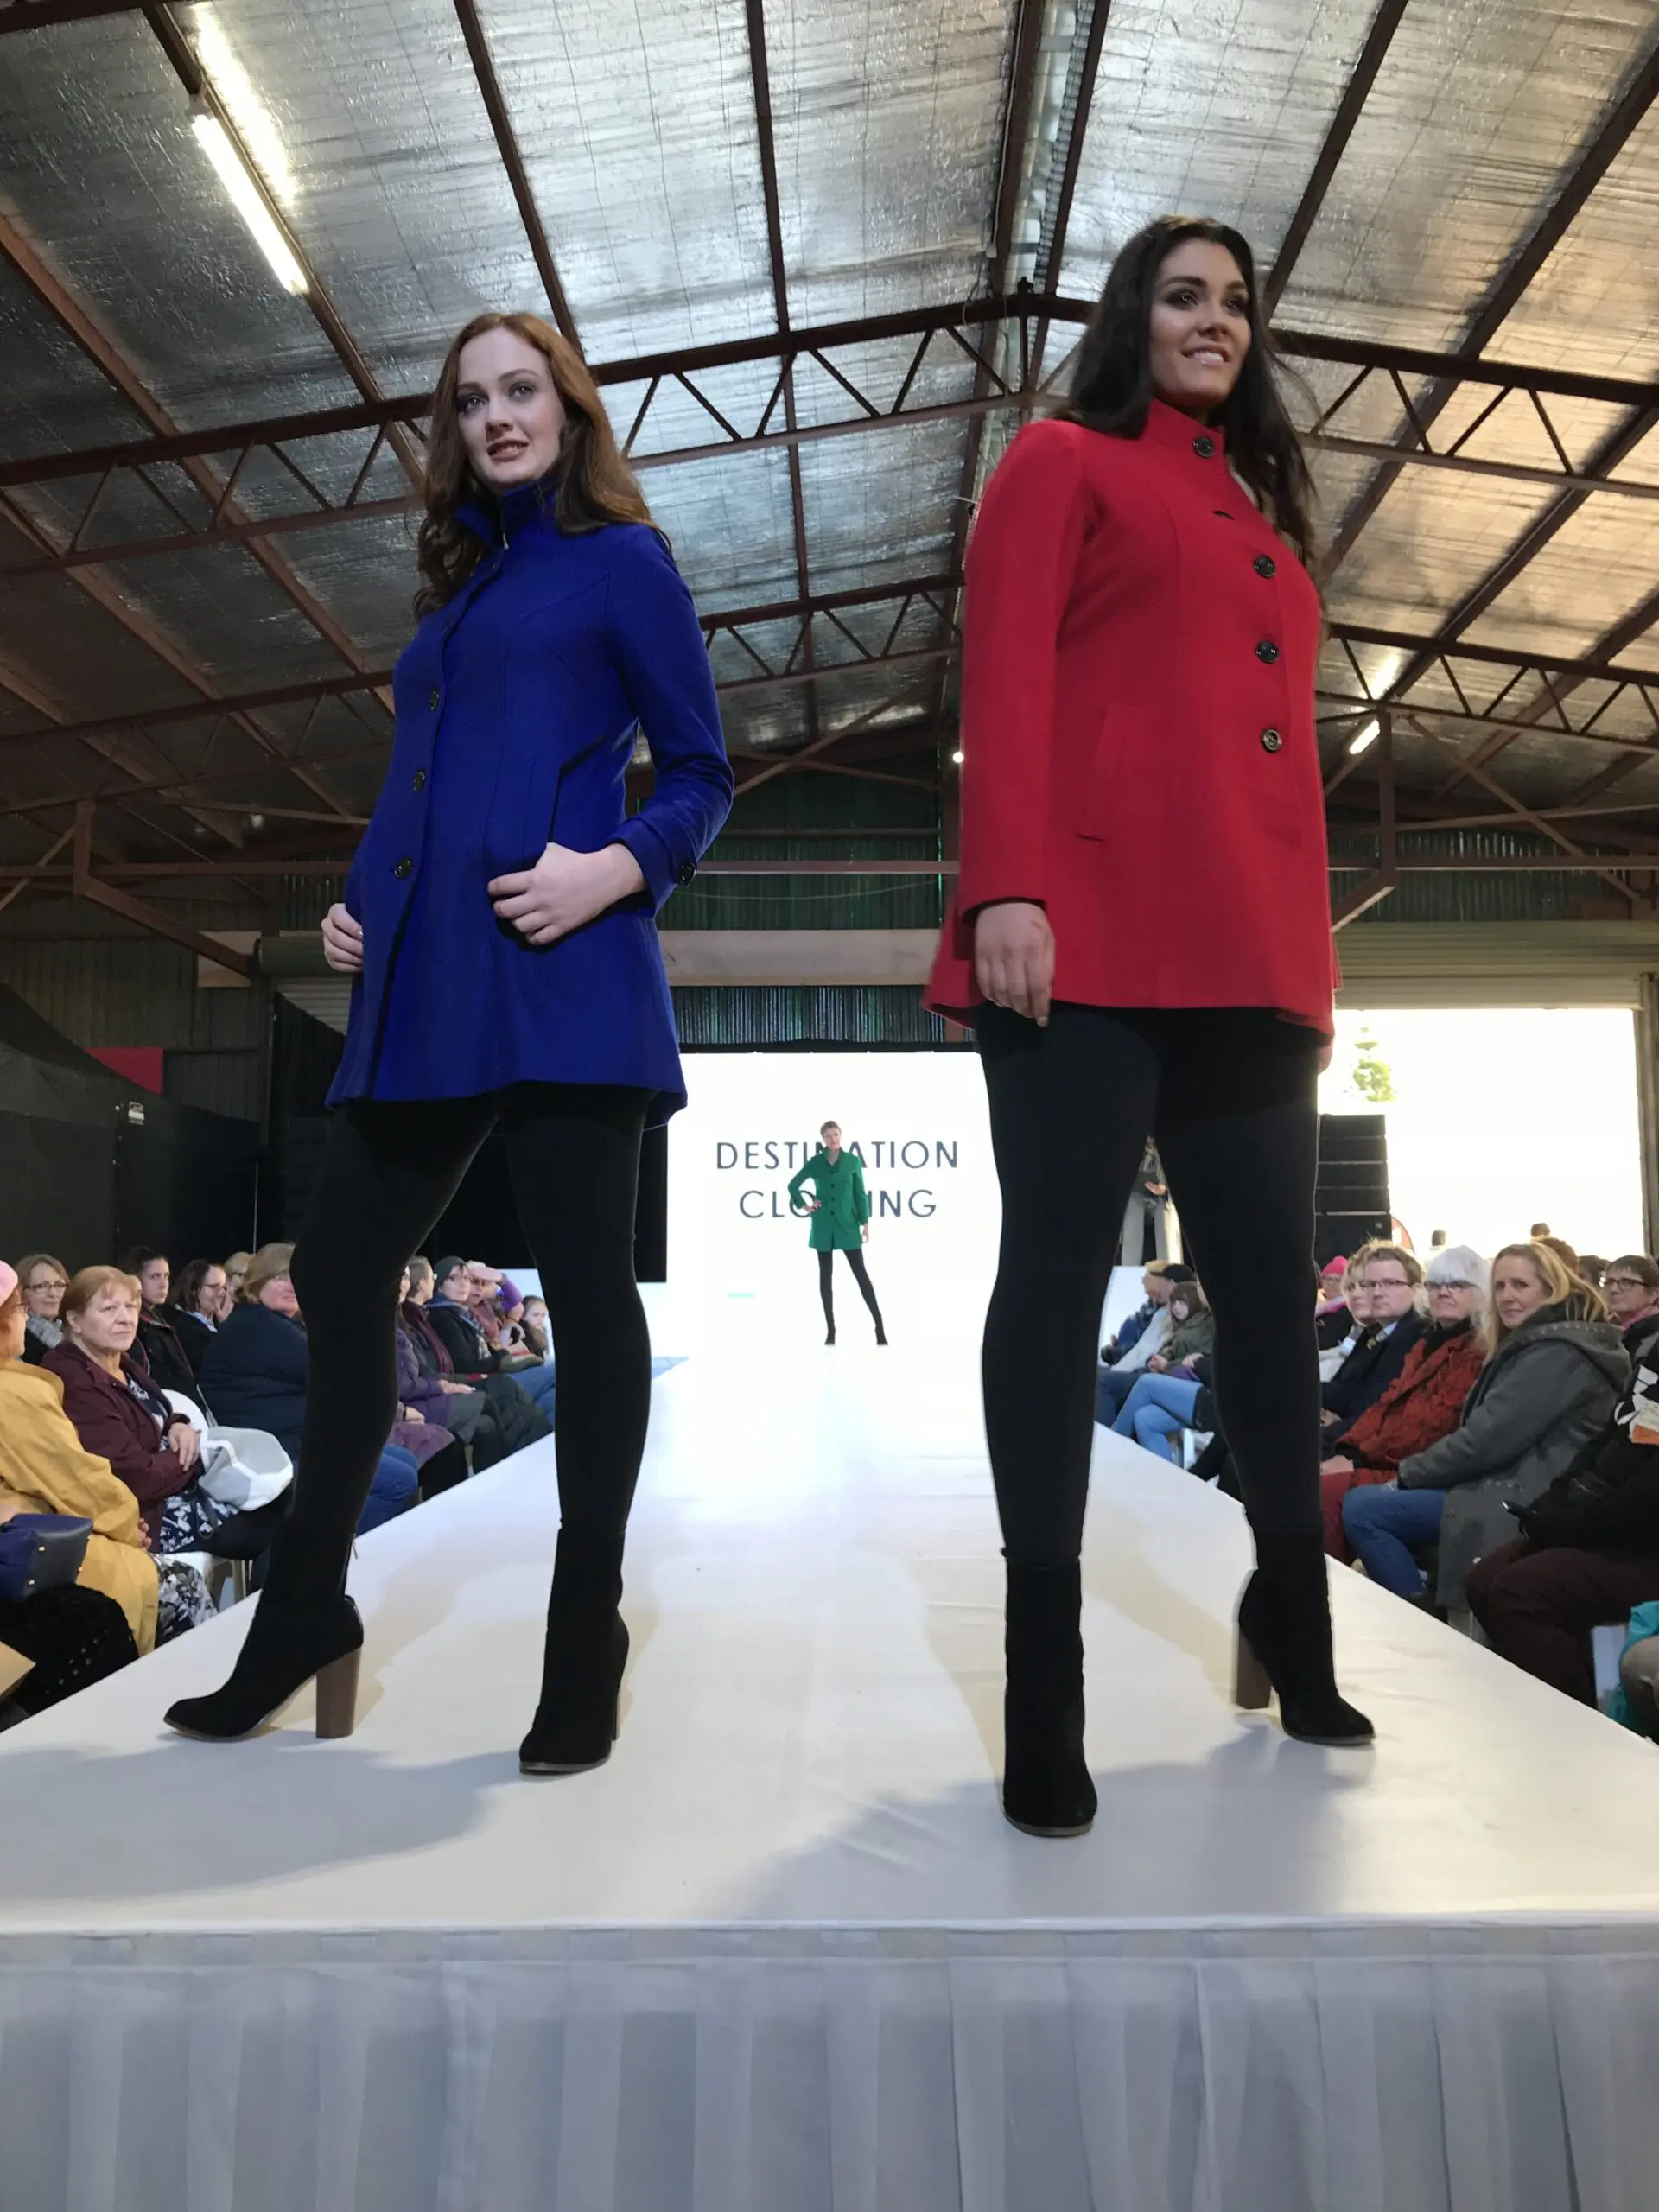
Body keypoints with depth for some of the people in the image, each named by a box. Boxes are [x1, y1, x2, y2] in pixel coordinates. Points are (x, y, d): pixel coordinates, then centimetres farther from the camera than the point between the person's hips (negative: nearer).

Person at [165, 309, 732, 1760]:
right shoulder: (457, 590, 25)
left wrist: (617, 871, -18)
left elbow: (702, 780, 0)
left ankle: (586, 1642, 8)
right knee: (336, 1270, 7)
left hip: (559, 974, -7)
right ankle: (304, 1613, 21)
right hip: (426, 984, 8)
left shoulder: (620, 562, 6)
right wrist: (359, 906, 12)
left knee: (585, 1289, -4)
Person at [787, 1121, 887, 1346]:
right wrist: (803, 1206, 3)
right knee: (825, 1275, 5)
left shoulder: (852, 1161, 0)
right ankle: (830, 1330, 10)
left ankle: (879, 1326, -2)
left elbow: (860, 1193, 1)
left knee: (861, 1273, -3)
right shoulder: (815, 1162, 2)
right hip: (823, 1226, 2)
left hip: (847, 1224, -2)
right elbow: (793, 1185, 13)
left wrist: (865, 1222, -4)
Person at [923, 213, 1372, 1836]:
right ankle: (1044, 1682, 0)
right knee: (1060, 1274, -6)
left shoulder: (1261, 512, 29)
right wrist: (1005, 889, -17)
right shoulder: (1064, 462, 11)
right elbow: (1004, 680, -3)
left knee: (1270, 1285, 6)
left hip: (1248, 952, 7)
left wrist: (1311, 961, 18)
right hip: (1093, 927, -6)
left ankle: (1293, 1634, 21)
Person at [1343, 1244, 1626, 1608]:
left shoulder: (1558, 1352, -14)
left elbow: (1488, 1438, -20)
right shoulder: (1531, 1345, 19)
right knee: (1360, 1499, 9)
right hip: (1507, 1486, 11)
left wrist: (1407, 1473, -9)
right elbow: (1487, 1433, 15)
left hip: (1522, 1502, -11)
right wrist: (1411, 1474, 2)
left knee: (1361, 1508, -17)